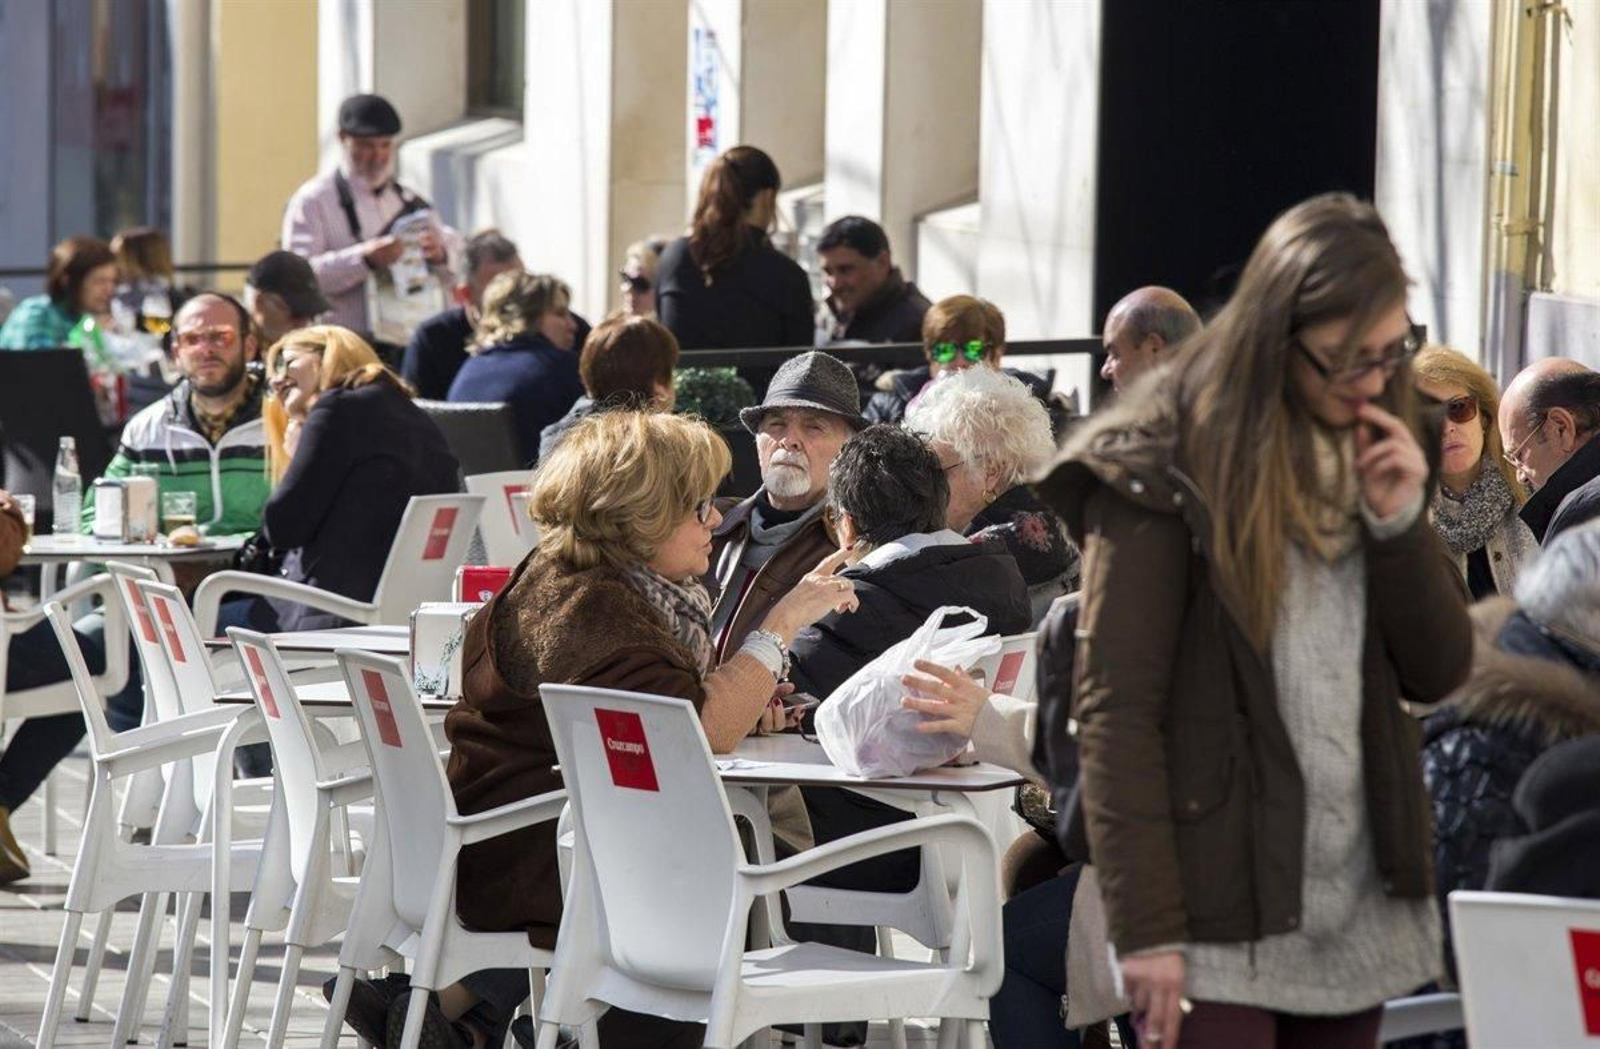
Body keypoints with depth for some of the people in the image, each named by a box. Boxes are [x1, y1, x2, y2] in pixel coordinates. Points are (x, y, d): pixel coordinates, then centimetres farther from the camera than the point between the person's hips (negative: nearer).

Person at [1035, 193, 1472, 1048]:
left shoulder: (1371, 458, 12)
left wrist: (1400, 520, -5)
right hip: (1221, 925, -6)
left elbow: (1439, 673, 11)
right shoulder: (1163, 473, -8)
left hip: (1359, 911, 6)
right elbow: (1114, 710, -11)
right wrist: (1145, 929, -17)